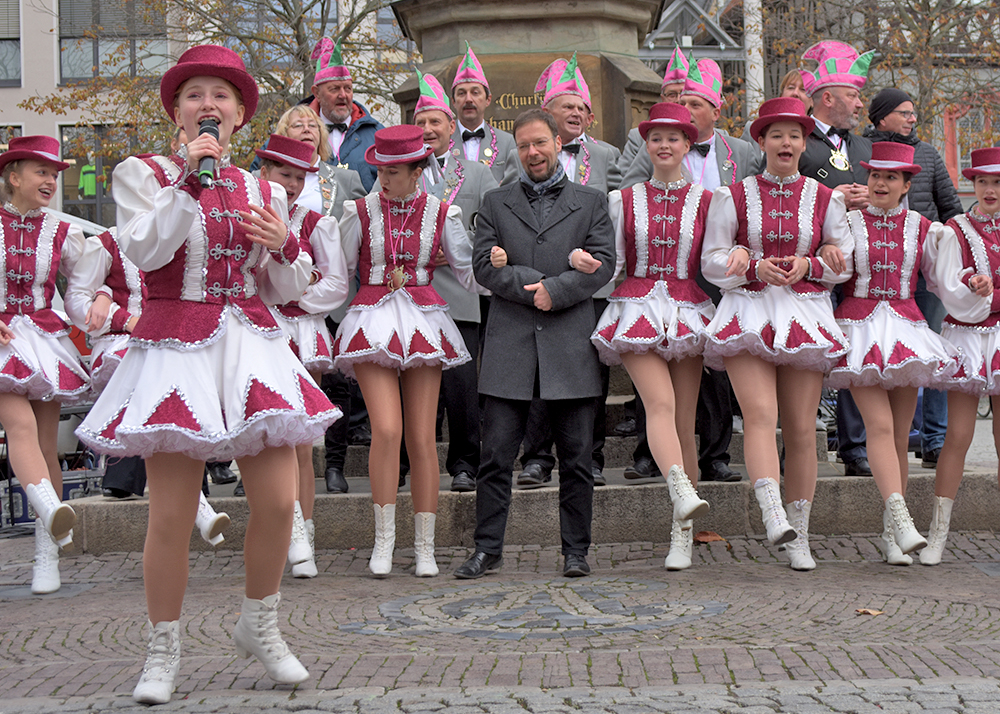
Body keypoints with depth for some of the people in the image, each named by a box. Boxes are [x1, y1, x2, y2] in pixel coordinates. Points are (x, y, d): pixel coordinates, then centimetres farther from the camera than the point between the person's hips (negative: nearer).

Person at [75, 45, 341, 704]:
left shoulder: (263, 193, 14)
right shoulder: (143, 174, 4)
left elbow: (287, 291, 17)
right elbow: (145, 249, -14)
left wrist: (283, 245, -3)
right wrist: (191, 178, -13)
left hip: (254, 346, 4)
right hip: (176, 348, -3)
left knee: (278, 502, -3)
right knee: (172, 515, -4)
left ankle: (260, 626, 22)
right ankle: (164, 649, 15)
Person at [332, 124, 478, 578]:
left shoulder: (440, 214, 5)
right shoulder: (361, 212, 3)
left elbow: (470, 275, 10)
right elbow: (341, 273, 11)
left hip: (422, 321, 1)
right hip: (373, 322, -1)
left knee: (422, 436, 0)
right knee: (386, 429, -16)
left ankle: (425, 547, 9)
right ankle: (384, 538, -2)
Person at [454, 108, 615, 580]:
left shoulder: (591, 202, 11)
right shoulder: (495, 203, 14)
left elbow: (603, 264, 0)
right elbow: (485, 265, 2)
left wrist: (554, 291, -12)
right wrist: (532, 286, -10)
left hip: (570, 344, 0)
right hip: (509, 346, 1)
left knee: (576, 457, 3)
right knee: (496, 455, -1)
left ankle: (575, 550, 13)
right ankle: (488, 549, 7)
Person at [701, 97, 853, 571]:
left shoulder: (826, 199, 11)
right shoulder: (731, 197, 6)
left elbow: (845, 261, 13)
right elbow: (712, 262, 5)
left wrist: (808, 266, -6)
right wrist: (755, 266, -12)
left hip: (805, 314, 2)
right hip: (748, 313, -1)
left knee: (801, 428, 0)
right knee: (760, 414, -21)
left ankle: (799, 536, 7)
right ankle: (774, 517, -32)